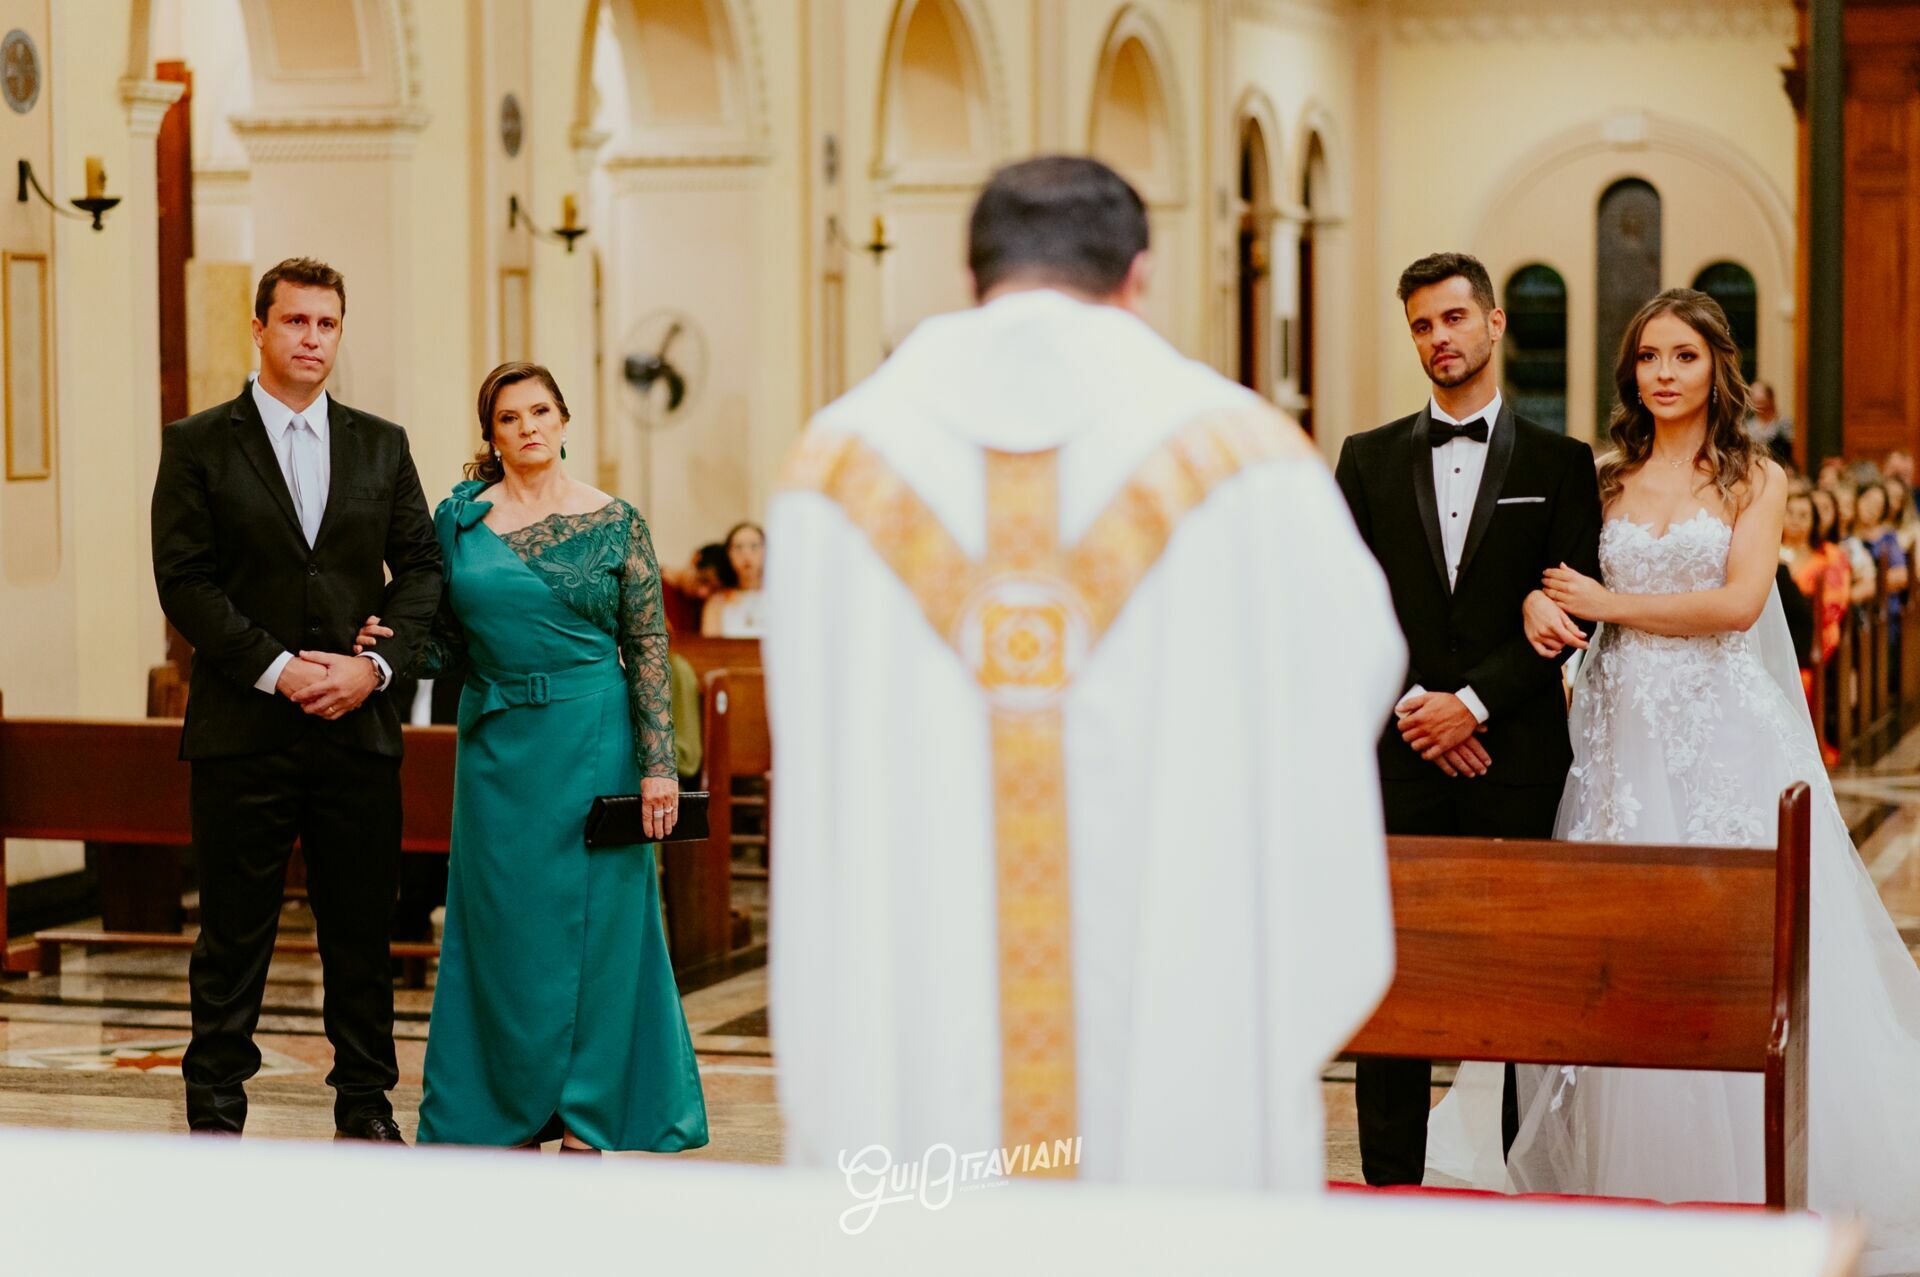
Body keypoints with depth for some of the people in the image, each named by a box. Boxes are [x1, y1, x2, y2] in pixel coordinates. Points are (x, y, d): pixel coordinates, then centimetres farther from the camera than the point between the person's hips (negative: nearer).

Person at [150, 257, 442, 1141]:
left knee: (362, 928, 6)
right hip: (242, 730, -3)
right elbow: (184, 581, -5)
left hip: (359, 727, 3)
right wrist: (276, 668, -13)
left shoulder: (382, 445, 12)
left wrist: (375, 664, -7)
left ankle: (366, 1104, 16)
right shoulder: (198, 445, 2)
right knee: (233, 934, 2)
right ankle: (215, 1114, 11)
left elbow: (421, 567, 8)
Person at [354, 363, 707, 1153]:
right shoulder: (459, 518, 6)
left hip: (592, 745, -2)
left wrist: (658, 765, -7)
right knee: (505, 935, 6)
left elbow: (648, 650, -1)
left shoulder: (614, 523, 1)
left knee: (591, 929, 2)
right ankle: (515, 1121, 17)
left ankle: (584, 1124, 11)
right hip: (498, 750, 2)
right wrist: (386, 649, -8)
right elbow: (451, 646, 11)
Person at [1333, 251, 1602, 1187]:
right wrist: (1412, 707, -7)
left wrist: (1472, 702, -11)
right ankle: (1391, 1188, 6)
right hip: (1400, 755, 1)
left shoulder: (1560, 464, 6)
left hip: (1516, 754, -1)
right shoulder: (1368, 459, 11)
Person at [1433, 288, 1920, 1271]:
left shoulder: (1756, 480, 3)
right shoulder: (1605, 479, 13)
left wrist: (1608, 604, -7)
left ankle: (1745, 1184, 5)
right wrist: (1538, 603, -10)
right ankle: (1636, 1181, 6)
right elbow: (1553, 578, 13)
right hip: (1625, 734, 3)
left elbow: (1739, 601, -9)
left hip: (1727, 729, -3)